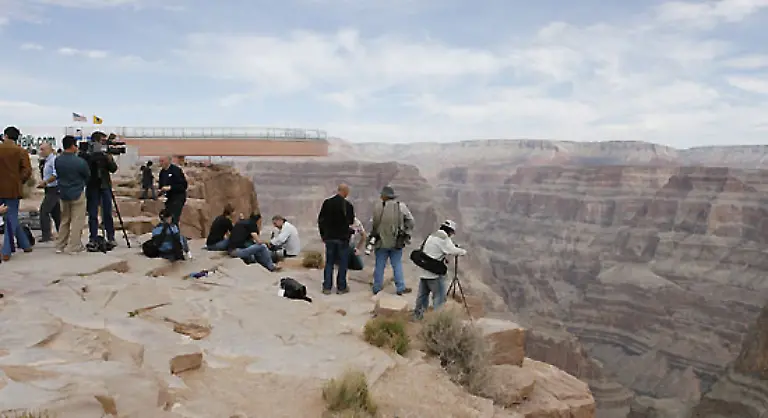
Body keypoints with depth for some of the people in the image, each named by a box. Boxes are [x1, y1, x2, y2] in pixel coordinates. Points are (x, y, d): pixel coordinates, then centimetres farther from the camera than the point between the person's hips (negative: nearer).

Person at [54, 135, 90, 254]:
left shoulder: (57, 160, -3)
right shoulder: (80, 162, -17)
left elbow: (58, 175, 8)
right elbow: (88, 176, -2)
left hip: (63, 193, 6)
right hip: (77, 194, -6)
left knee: (64, 220, 17)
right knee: (77, 221, 2)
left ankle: (60, 245, 20)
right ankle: (73, 247, 3)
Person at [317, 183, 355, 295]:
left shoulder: (327, 203, -3)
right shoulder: (348, 205, -14)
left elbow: (320, 220, 3)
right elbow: (351, 222, -4)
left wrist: (323, 235, 13)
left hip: (329, 237, 3)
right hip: (342, 238, -3)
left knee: (329, 262, 12)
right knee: (343, 263, 8)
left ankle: (327, 287, 12)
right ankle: (341, 287, 12)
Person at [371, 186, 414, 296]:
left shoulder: (377, 208, -8)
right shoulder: (401, 206, -3)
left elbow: (375, 225, -4)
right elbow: (410, 221, 0)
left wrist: (373, 235, 11)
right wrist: (406, 234, 12)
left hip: (381, 241, -1)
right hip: (396, 242, 1)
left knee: (380, 265, 9)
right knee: (397, 265, 9)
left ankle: (376, 288, 15)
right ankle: (400, 288, 10)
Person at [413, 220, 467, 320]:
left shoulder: (431, 237, 15)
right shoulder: (444, 239, -10)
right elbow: (453, 251, -17)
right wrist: (463, 251, 0)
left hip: (424, 272, 8)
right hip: (435, 273, -8)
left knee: (422, 295, 16)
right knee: (439, 297, -1)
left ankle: (417, 315, 22)